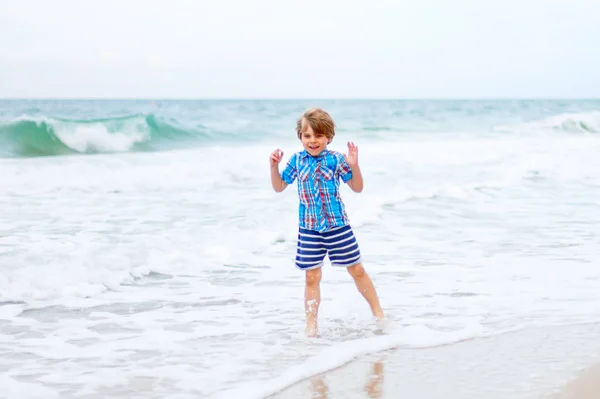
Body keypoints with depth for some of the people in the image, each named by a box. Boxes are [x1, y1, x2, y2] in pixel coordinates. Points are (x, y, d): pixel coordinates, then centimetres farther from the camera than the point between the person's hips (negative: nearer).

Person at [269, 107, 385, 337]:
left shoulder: (336, 159, -7)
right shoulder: (296, 161, 0)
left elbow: (357, 188, -2)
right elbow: (279, 187, 11)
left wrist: (354, 166, -18)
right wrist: (274, 166, -5)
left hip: (338, 225, -1)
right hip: (309, 228, 1)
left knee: (357, 269, 7)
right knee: (312, 276, 5)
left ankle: (378, 313, 21)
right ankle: (311, 324, 13)